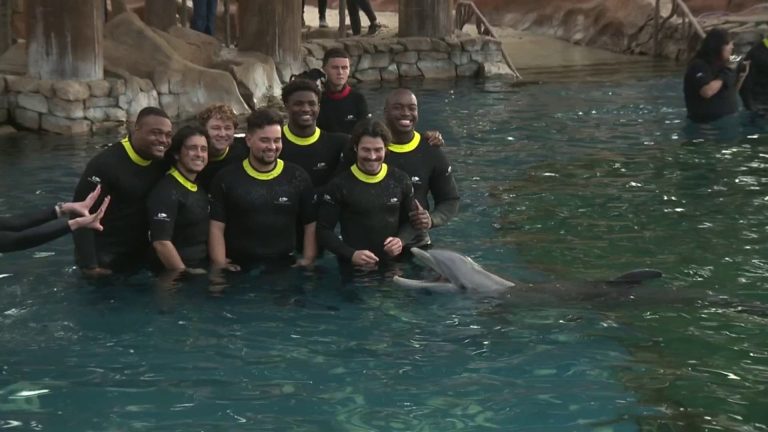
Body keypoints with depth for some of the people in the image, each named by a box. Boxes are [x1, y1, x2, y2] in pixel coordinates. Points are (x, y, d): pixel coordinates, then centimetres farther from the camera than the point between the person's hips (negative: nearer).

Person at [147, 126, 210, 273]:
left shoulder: (201, 188, 12)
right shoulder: (166, 191, -14)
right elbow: (161, 243, -20)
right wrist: (185, 274, -17)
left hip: (203, 270, 7)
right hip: (175, 275, -7)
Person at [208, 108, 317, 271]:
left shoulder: (297, 177, 6)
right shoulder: (226, 178, 3)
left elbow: (311, 225, 9)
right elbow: (217, 228, 1)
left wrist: (308, 261, -2)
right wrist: (220, 265, -9)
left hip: (285, 269, 1)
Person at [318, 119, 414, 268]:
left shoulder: (400, 180, 5)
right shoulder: (340, 185, -4)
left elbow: (411, 221, 13)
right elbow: (324, 230, -4)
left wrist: (401, 240, -7)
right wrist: (351, 254, -16)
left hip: (393, 264, 2)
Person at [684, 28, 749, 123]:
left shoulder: (720, 65, 13)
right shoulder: (699, 66, -17)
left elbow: (732, 92, 21)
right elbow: (707, 92, -33)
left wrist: (741, 75, 6)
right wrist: (723, 77, -19)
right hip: (707, 121, -9)